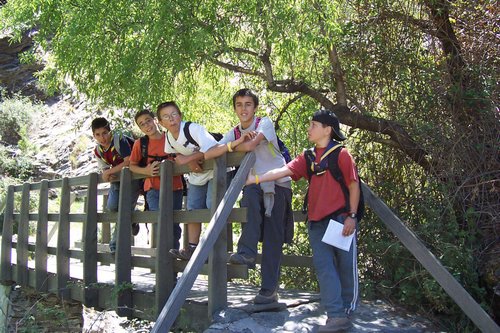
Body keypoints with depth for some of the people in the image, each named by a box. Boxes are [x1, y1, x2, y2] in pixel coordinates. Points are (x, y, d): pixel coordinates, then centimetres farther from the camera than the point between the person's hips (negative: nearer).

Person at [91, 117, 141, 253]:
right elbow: (105, 170, 2)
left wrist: (109, 172, -19)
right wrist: (108, 176, -24)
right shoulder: (98, 151, 3)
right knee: (112, 206, -15)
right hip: (117, 180, 6)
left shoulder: (119, 140, -19)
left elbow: (129, 162, -24)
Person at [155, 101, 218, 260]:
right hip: (196, 174, 8)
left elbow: (211, 149, -35)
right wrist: (191, 162, -12)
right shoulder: (169, 137, -3)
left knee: (212, 205, -20)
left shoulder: (193, 129, -25)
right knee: (193, 209, 7)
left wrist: (187, 159, -26)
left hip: (215, 170, -8)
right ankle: (192, 248, 13)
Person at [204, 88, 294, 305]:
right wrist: (236, 143, -18)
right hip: (256, 184, 3)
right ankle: (247, 252, -29)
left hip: (278, 184, -3)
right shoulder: (234, 133, 8)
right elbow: (208, 154, -7)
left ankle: (269, 289, -4)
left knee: (273, 237, -8)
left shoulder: (265, 123, -4)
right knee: (250, 195, -33)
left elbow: (251, 145, -24)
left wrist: (228, 147, -6)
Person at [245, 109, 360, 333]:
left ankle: (347, 310, 19)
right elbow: (284, 171, -2)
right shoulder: (308, 158, 11)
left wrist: (352, 215, -9)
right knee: (324, 266, -3)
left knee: (346, 266, 4)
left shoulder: (341, 154, -3)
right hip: (317, 221, 5)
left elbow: (354, 185, -4)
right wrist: (256, 178, -14)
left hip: (341, 219, -4)